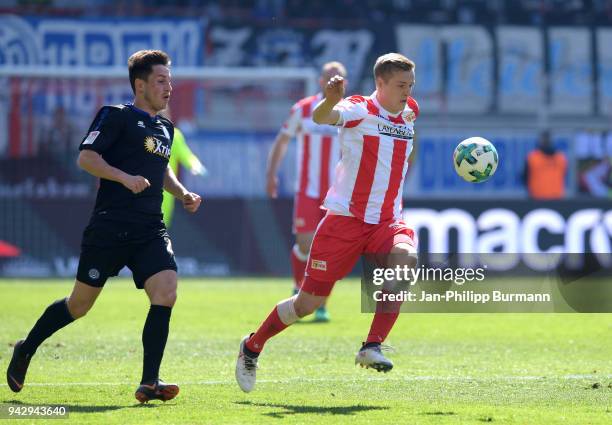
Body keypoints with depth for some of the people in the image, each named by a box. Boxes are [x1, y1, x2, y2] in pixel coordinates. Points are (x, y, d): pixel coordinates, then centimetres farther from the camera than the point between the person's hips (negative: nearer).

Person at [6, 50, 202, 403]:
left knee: (166, 292, -16)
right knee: (81, 303, 4)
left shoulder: (165, 128, 18)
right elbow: (86, 157, -11)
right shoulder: (116, 116, -4)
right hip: (110, 227, -6)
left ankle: (149, 382, -15)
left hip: (150, 231, 6)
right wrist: (125, 178, -23)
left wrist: (182, 193, 18)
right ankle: (26, 350, 28)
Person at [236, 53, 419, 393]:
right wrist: (331, 100, -54)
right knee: (309, 302, 2)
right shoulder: (359, 110, -10)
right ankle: (252, 348, 27)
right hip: (345, 217, -4)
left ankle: (372, 347, -26)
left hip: (387, 222, 4)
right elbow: (321, 117, -35)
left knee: (406, 258, -31)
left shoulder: (409, 112, 9)